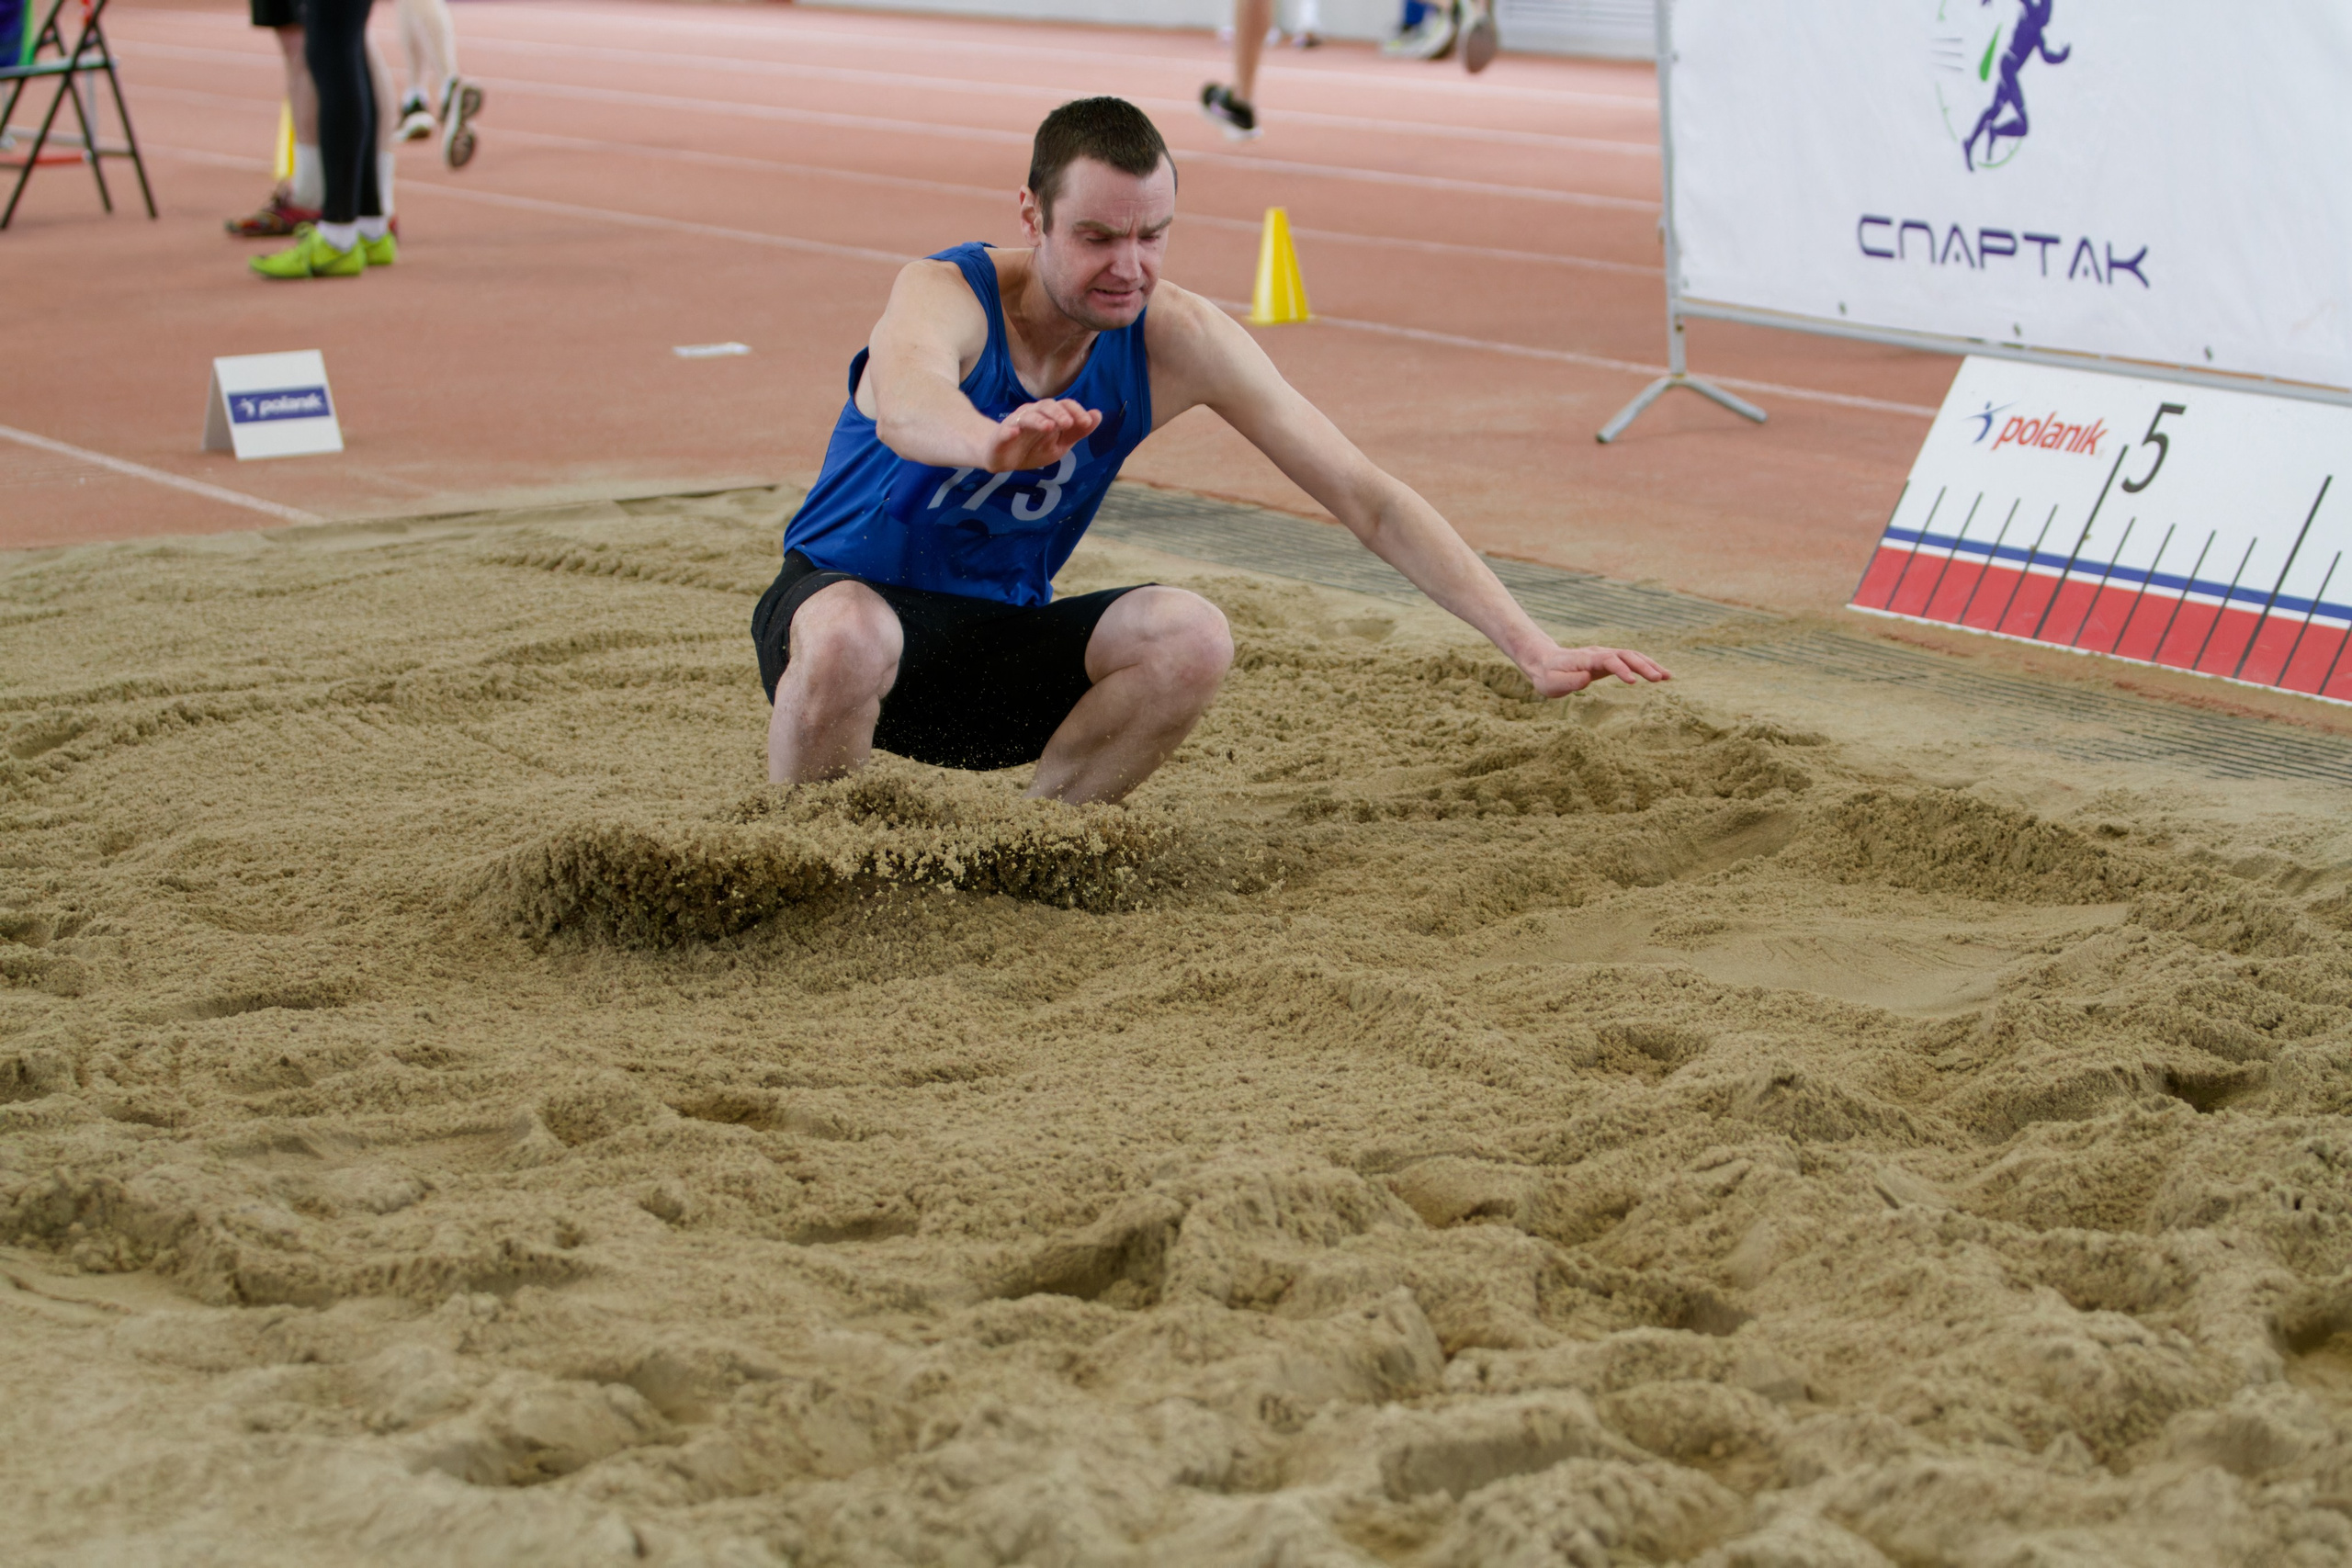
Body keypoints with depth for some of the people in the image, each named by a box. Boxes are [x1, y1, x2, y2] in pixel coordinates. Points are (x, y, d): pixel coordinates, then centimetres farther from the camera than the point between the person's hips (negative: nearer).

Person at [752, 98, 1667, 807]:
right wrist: (994, 443, -75)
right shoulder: (946, 296, -24)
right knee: (849, 640, -40)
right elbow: (904, 409, -50)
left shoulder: (1176, 341, -12)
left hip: (1001, 645, 4)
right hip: (844, 599, -4)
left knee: (1193, 639, -25)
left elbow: (1366, 498, -12)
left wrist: (1531, 647, -20)